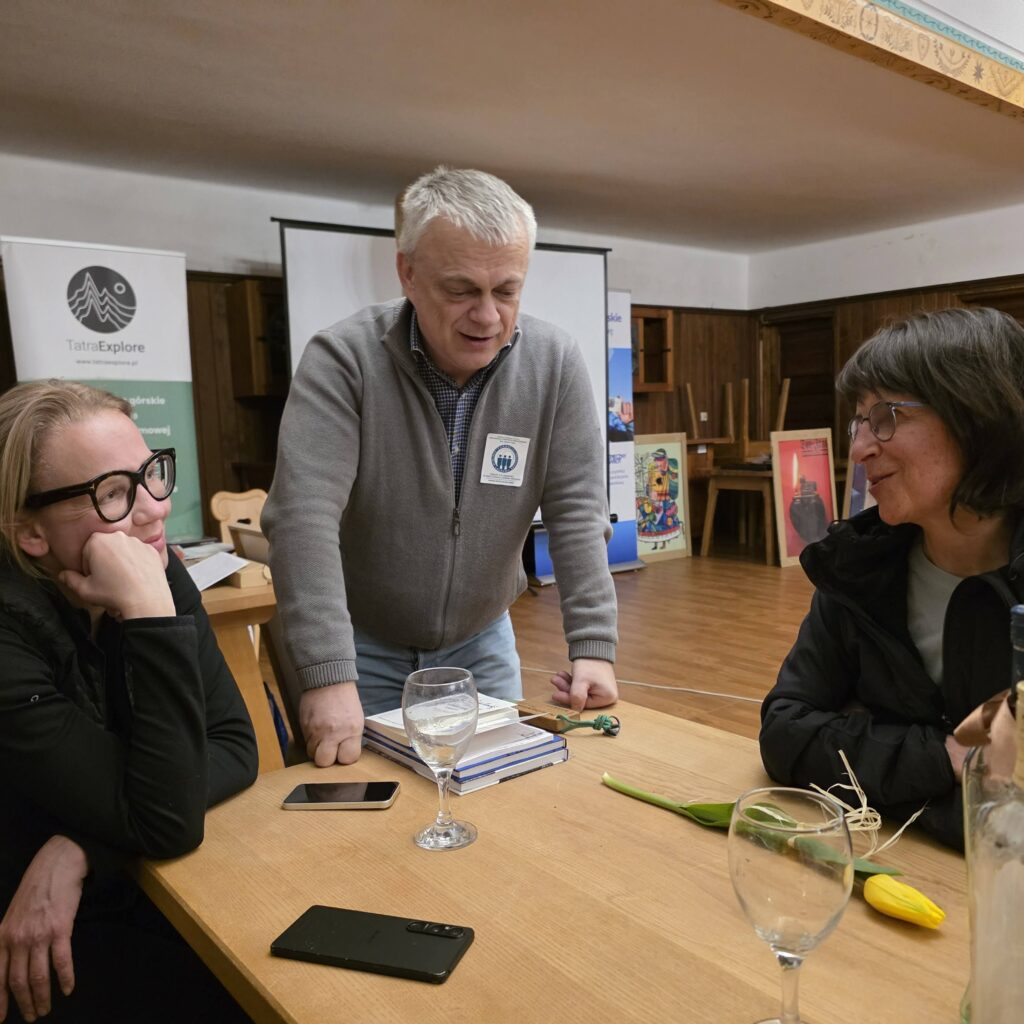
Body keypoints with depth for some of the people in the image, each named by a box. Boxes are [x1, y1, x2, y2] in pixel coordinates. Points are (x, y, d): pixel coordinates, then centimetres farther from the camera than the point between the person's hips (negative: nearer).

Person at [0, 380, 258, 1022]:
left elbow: (235, 746, -10)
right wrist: (151, 614, -35)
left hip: (144, 892, 5)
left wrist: (81, 849, -23)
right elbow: (167, 821, -28)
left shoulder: (161, 576, -8)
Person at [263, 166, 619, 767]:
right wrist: (329, 677, -36)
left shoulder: (554, 364, -13)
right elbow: (304, 516, -29)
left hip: (482, 643, 3)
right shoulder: (342, 361, -21)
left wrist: (594, 648, -18)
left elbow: (577, 514, -12)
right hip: (363, 648, -2)